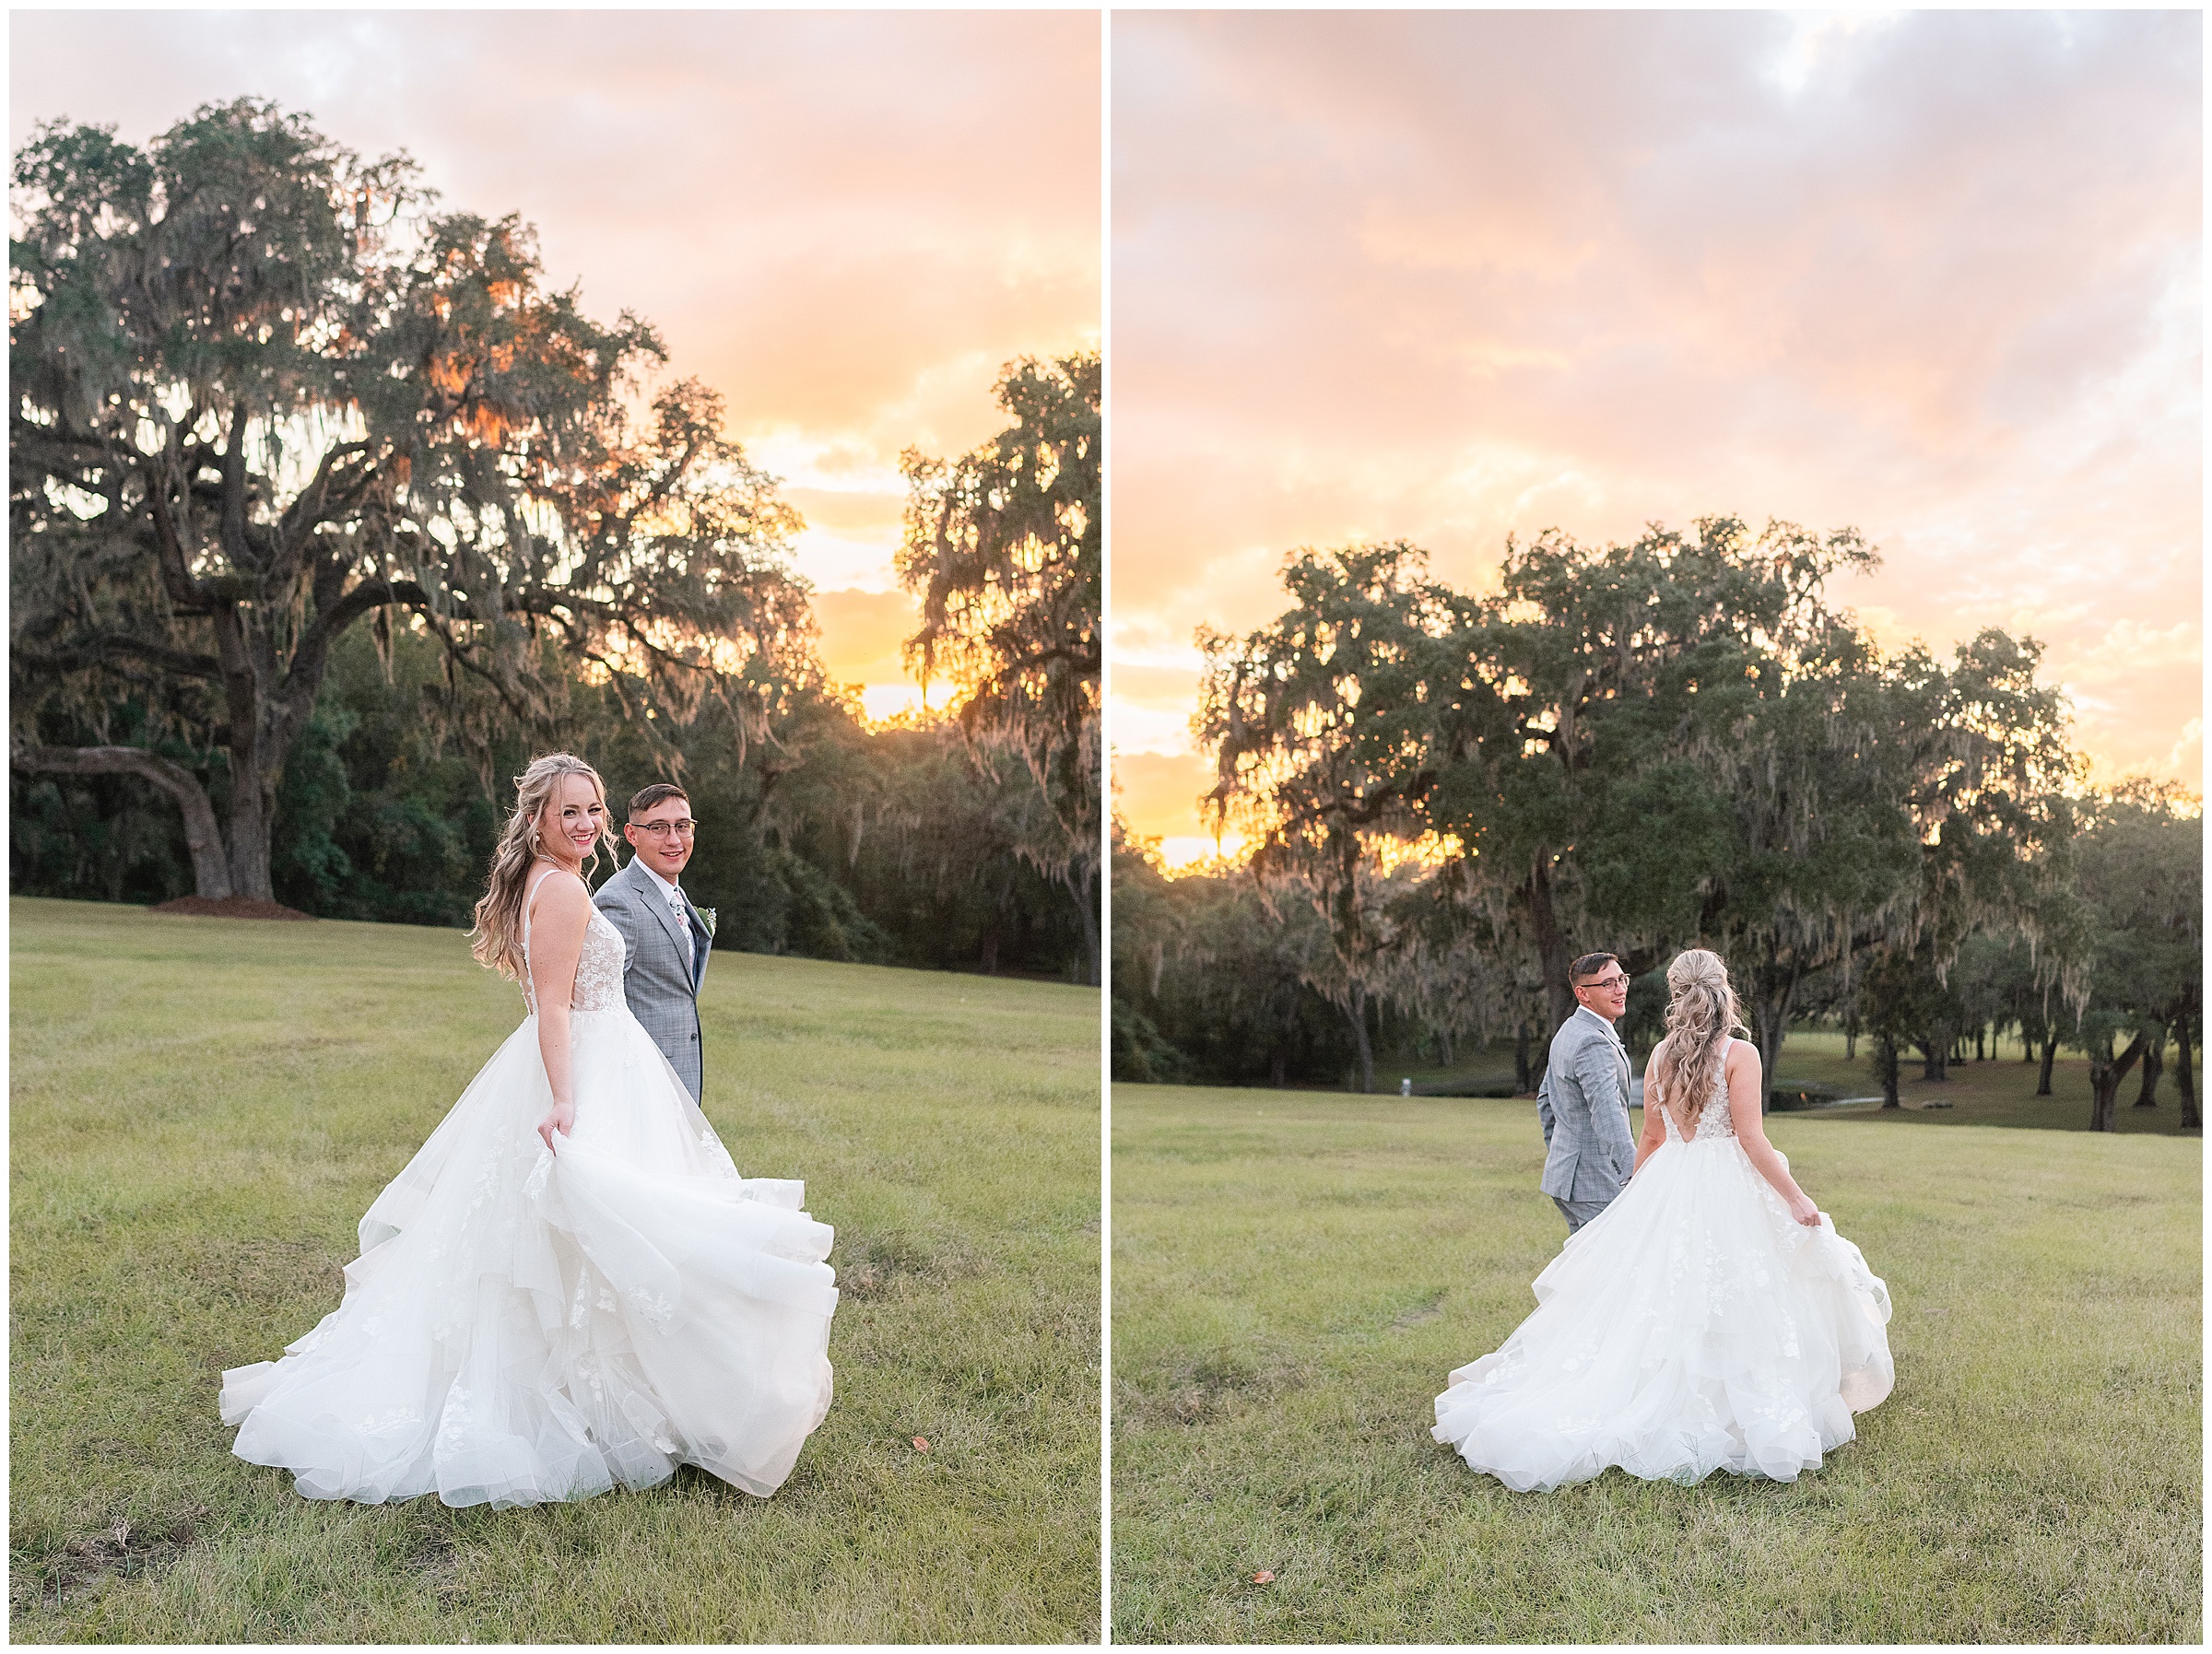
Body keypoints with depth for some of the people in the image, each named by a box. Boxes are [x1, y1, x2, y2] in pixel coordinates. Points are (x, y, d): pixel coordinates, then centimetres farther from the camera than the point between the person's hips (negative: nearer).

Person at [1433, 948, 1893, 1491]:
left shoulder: (1660, 1055, 4)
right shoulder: (1740, 1054, -9)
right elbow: (1750, 1138, -14)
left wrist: (1637, 1194, 24)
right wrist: (1796, 1199, -10)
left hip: (1668, 1189, 4)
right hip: (1728, 1189, -4)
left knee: (1661, 1299, 9)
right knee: (1729, 1307, 1)